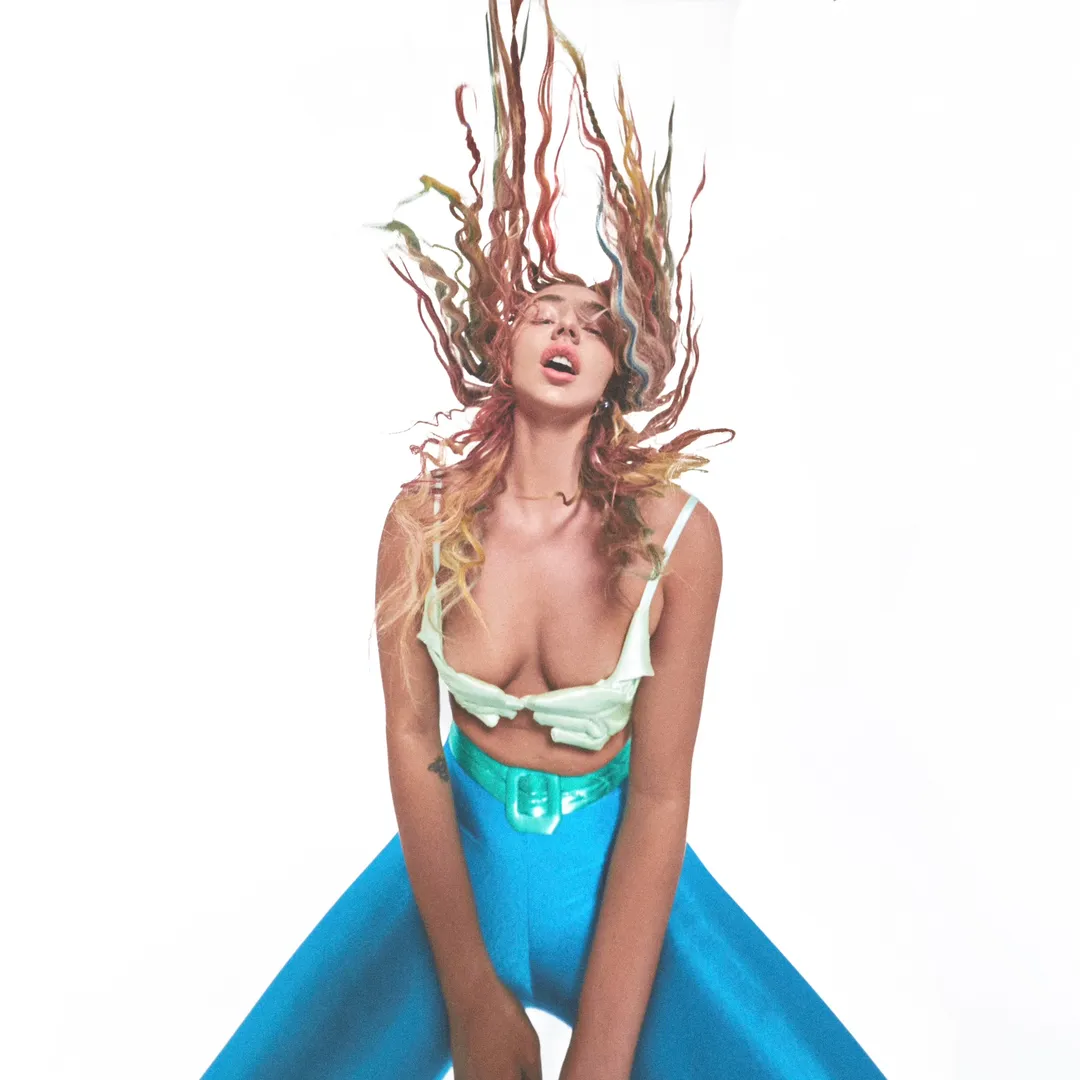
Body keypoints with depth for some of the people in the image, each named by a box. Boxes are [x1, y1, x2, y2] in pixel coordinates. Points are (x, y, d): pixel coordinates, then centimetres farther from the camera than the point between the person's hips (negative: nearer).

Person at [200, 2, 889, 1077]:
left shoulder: (678, 536, -18)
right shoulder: (423, 520, -14)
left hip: (617, 866, 0)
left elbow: (659, 793, -14)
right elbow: (412, 747, -8)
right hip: (458, 853, 1)